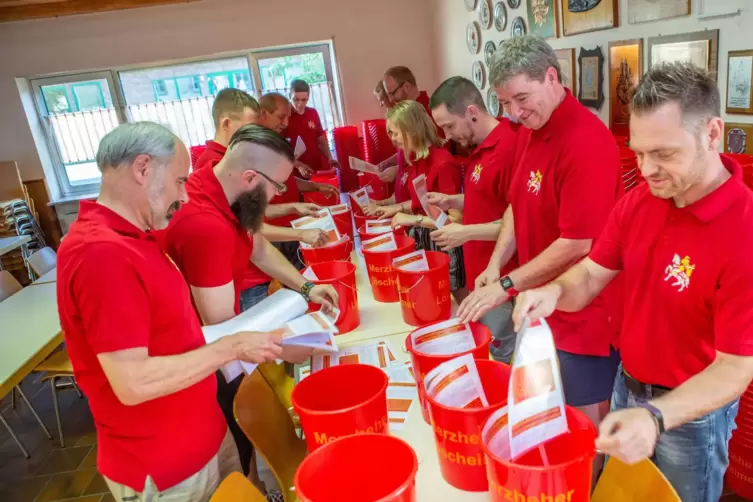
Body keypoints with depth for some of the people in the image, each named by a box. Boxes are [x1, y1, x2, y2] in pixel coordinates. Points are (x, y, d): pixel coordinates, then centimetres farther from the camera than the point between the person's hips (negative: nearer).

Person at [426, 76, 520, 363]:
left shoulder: (507, 148, -22)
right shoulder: (481, 148, 10)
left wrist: (467, 233, -21)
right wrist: (452, 202, 8)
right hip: (482, 275, 10)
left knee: (498, 359, 3)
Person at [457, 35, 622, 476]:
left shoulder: (586, 142, -23)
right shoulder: (531, 130, 5)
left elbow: (577, 245, -25)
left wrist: (507, 286, -19)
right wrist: (496, 266, -1)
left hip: (584, 310, -8)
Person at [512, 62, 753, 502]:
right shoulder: (638, 200, -8)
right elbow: (592, 275, -2)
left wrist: (656, 416, -40)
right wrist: (556, 291, -25)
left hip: (692, 413, -5)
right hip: (627, 387, 6)